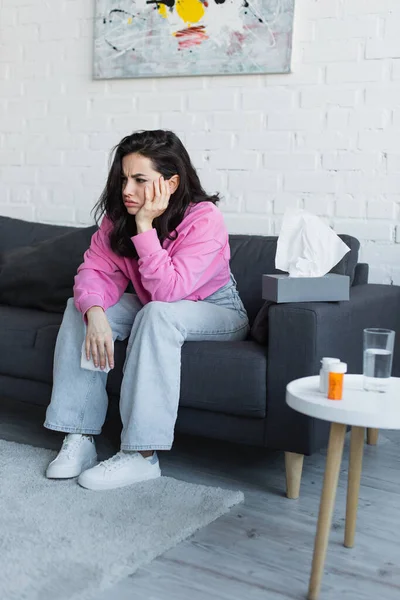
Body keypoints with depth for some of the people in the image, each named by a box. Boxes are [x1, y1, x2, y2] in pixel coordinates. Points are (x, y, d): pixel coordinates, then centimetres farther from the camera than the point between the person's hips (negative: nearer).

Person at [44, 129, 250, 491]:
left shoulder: (204, 219, -27)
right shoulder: (120, 215, -10)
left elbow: (167, 292, -34)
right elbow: (96, 270, -16)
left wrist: (145, 226, -37)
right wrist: (95, 313, -36)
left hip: (217, 314, -6)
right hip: (151, 309, 6)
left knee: (157, 314, -37)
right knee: (79, 308, -14)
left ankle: (142, 455, -33)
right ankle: (79, 438, -16)